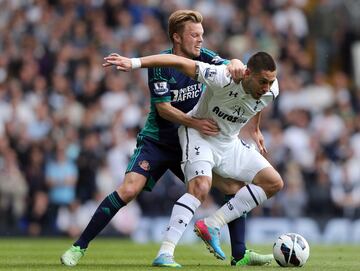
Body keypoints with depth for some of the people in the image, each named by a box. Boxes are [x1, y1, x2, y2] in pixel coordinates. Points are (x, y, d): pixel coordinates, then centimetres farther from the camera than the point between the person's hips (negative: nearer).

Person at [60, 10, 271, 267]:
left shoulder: (202, 57, -2)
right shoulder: (160, 64, -16)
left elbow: (230, 67, -12)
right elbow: (163, 109, -19)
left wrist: (235, 64, -37)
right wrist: (195, 122, -31)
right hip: (157, 141, -5)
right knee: (129, 190, -22)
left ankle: (240, 254, 5)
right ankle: (79, 247, -12)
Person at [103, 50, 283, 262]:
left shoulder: (271, 90, -14)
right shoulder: (224, 78, -33)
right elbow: (180, 62, -33)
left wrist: (256, 130, 28)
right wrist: (134, 63, -39)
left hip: (228, 142, 7)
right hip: (198, 133, -7)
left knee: (274, 183, -2)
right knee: (201, 186, -32)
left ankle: (212, 226, -5)